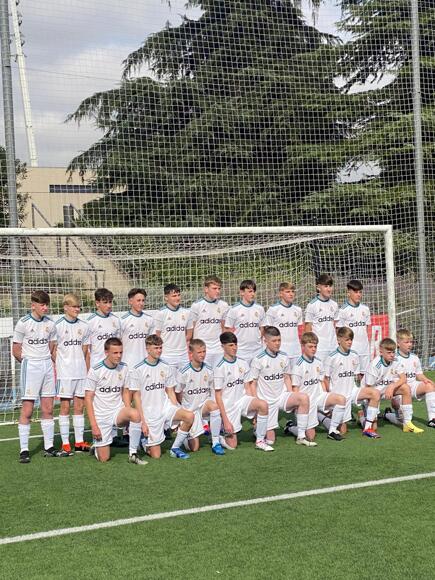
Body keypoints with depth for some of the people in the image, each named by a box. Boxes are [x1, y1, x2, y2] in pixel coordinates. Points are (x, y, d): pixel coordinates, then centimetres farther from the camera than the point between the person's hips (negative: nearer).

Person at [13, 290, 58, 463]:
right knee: (27, 410, -5)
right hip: (30, 368, -5)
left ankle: (49, 447, 15)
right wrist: (30, 362, 4)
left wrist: (50, 364, 4)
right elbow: (16, 351, -3)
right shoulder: (23, 323, -8)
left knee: (48, 409, 8)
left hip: (47, 366, 5)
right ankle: (24, 450, 1)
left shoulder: (50, 324, 7)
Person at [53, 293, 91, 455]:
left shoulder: (84, 326, 9)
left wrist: (84, 369, 8)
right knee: (65, 407, -1)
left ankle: (79, 442, 15)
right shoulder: (58, 325, -6)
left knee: (80, 406, 8)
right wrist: (55, 372, -8)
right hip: (65, 373, -4)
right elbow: (53, 351, -5)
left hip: (81, 373, 5)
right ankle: (65, 443, 4)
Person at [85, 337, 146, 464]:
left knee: (135, 414, -32)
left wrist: (128, 413, -3)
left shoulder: (124, 368, 1)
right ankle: (97, 445, 33)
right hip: (101, 416, -3)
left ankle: (133, 454, -18)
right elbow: (88, 399, -9)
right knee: (103, 459, -3)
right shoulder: (95, 370, -11)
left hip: (118, 412, 3)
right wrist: (94, 425, -13)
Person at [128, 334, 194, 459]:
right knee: (155, 456, -4)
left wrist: (178, 414, 0)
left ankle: (175, 448, -6)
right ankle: (145, 440, 29)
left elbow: (170, 392, 10)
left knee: (189, 416, -26)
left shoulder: (165, 367, 4)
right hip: (149, 414, -3)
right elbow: (136, 397, -6)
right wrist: (143, 422, -10)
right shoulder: (138, 370, -8)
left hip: (166, 407, 4)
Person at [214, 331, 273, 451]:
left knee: (263, 405, -27)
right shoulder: (220, 368, -12)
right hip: (228, 405, -4)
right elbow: (218, 396, -11)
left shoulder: (243, 363, 3)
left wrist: (253, 408, 1)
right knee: (232, 445, -3)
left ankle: (260, 441, -14)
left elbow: (247, 387, 10)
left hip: (242, 399, 4)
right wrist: (225, 420, -14)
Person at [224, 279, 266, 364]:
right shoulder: (234, 310, -4)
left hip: (257, 351, 4)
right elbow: (228, 330, 0)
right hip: (241, 352, -4)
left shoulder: (259, 309, 8)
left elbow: (261, 328, 15)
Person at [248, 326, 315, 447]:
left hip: (282, 395, 4)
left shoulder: (284, 357, 4)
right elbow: (253, 384, -5)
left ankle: (301, 436, -19)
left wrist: (292, 398, 2)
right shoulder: (258, 360, -10)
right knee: (270, 440, -4)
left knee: (304, 398, -28)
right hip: (267, 401, -3)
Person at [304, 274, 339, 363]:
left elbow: (335, 326, 15)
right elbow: (308, 328, -4)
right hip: (318, 348, -5)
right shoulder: (312, 305, -6)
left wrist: (338, 344, 10)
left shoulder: (334, 305, 10)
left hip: (333, 347, 5)